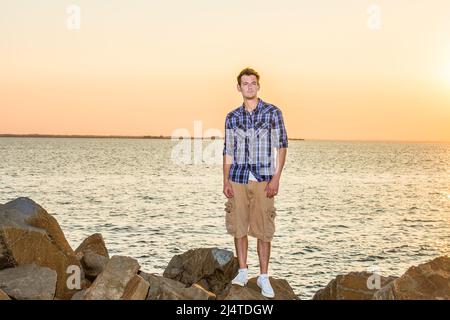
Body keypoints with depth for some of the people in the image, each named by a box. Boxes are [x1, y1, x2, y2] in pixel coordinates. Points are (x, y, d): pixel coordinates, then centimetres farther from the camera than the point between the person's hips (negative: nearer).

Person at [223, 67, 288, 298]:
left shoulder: (273, 112, 1)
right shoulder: (232, 117, 8)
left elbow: (281, 146, -1)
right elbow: (228, 152, 11)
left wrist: (276, 178, -8)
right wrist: (225, 181, 3)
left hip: (263, 180, -2)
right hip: (238, 179, 3)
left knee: (263, 229, 0)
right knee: (238, 227, 6)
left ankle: (264, 277, 9)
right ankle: (242, 272, 20)